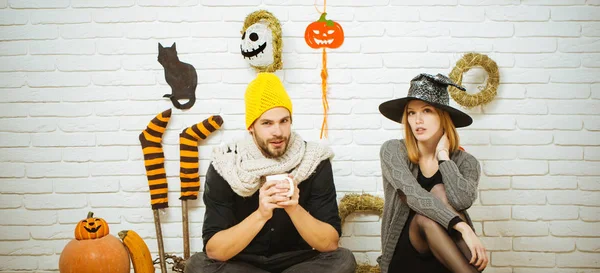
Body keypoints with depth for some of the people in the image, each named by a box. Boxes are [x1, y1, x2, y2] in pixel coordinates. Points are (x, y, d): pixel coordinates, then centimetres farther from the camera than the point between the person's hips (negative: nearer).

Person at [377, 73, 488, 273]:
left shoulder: (465, 161, -1)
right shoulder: (393, 150, -6)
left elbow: (461, 201, -24)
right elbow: (412, 194, -25)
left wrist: (443, 155, -12)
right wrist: (463, 227, -35)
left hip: (450, 256, 1)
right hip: (404, 255, -1)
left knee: (440, 191, -25)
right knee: (425, 218, -33)